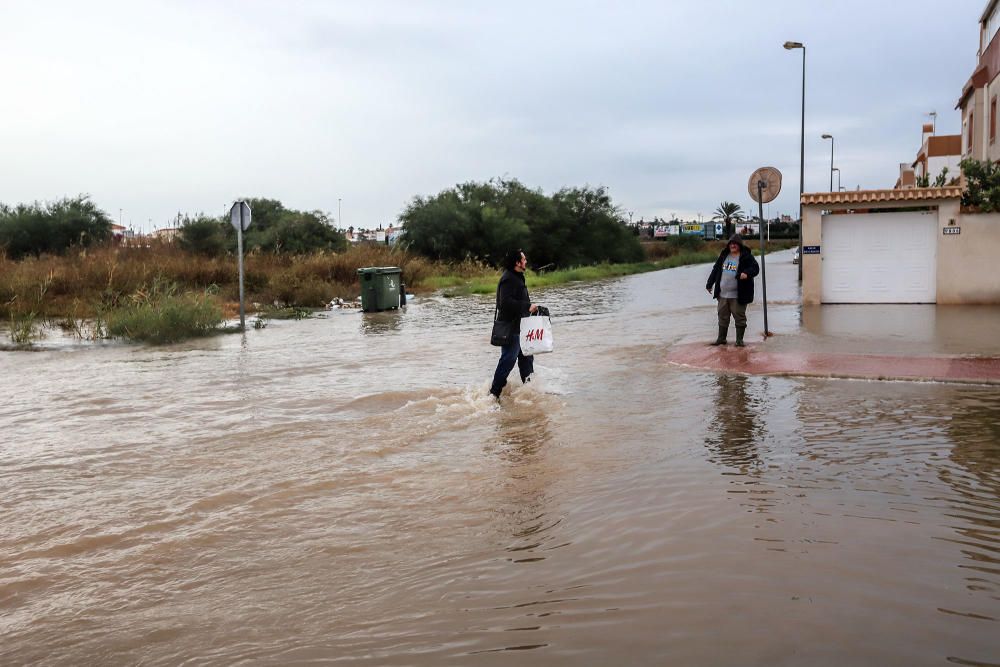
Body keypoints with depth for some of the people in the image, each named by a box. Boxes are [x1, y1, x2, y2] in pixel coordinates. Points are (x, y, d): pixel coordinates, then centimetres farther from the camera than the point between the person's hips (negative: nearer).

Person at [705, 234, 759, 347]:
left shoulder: (746, 256, -5)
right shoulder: (724, 255, 11)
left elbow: (755, 268, -11)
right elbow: (715, 270, 18)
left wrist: (747, 273, -31)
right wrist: (710, 284, 19)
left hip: (738, 295, -5)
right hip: (722, 294, 5)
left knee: (739, 317, 2)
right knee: (723, 317, 13)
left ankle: (739, 339, 12)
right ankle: (721, 338, 24)